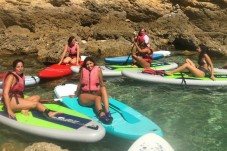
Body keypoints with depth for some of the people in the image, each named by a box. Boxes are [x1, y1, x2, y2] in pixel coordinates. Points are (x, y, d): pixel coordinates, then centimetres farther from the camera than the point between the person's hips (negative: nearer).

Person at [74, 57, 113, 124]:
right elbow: (80, 83, 9)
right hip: (84, 95, -1)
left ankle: (107, 112, -47)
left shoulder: (98, 69, 1)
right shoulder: (83, 70, 0)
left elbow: (101, 83, 5)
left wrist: (105, 94, 1)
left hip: (96, 93, 2)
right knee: (98, 98, -35)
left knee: (103, 88, -32)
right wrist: (76, 94, 17)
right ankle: (101, 115, -64)